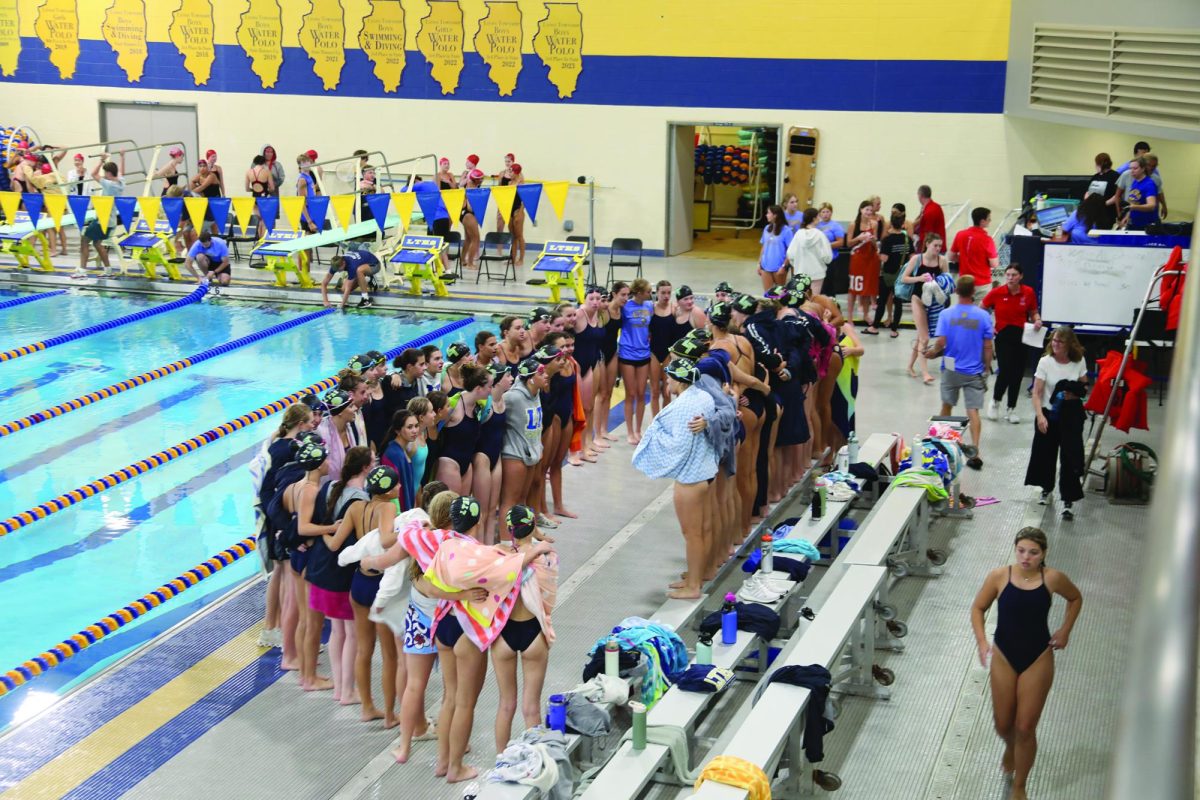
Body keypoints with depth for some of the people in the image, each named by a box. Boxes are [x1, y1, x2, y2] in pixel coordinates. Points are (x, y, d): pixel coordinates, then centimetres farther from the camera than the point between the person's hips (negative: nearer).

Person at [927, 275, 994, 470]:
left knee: (947, 405, 19)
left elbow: (941, 342, -12)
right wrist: (987, 368, 7)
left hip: (951, 370, 1)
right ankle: (974, 450, -12)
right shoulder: (983, 316, -7)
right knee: (973, 410, -2)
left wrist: (932, 352, 9)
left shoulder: (946, 314, -8)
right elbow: (987, 346, -4)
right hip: (974, 371, -1)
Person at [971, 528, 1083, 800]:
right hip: (1003, 657, 1)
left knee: (1025, 728, 3)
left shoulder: (1053, 579, -12)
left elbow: (1075, 598, 9)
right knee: (1003, 724, 14)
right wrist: (981, 640, -14)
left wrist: (1065, 631, 1)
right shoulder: (999, 576, -13)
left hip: (1038, 659, -1)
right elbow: (978, 608, 0)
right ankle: (1010, 748, 52)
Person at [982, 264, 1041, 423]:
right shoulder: (996, 293, -6)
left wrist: (1037, 320, -9)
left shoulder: (1029, 293, -2)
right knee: (1006, 371, -14)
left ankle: (1011, 409, 21)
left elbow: (1033, 313, 12)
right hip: (1003, 336, -2)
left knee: (1018, 374, 6)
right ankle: (995, 401, 14)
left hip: (1022, 336, 2)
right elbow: (980, 310, 7)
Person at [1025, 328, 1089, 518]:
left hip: (1071, 414, 0)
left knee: (1070, 455, -7)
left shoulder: (1079, 361, -4)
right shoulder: (1045, 362, -10)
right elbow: (1037, 393, -13)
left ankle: (1069, 500, -3)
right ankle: (1047, 488, 38)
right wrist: (1040, 416, -27)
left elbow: (1084, 387, 9)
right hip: (1049, 414, 0)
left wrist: (1075, 394, -14)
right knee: (1045, 452, 11)